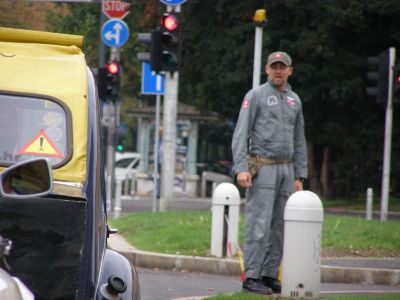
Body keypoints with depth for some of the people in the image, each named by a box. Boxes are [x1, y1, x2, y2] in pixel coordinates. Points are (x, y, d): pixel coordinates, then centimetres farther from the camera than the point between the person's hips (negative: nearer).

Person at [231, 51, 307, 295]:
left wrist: (300, 176, 13)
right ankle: (252, 277, -10)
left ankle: (270, 275, 10)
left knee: (280, 226, 5)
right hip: (262, 167, -6)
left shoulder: (294, 101, 16)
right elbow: (241, 133, -7)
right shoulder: (256, 96, -1)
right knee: (259, 224, -11)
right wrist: (241, 168, -18)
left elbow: (299, 141, 19)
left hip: (286, 169, 6)